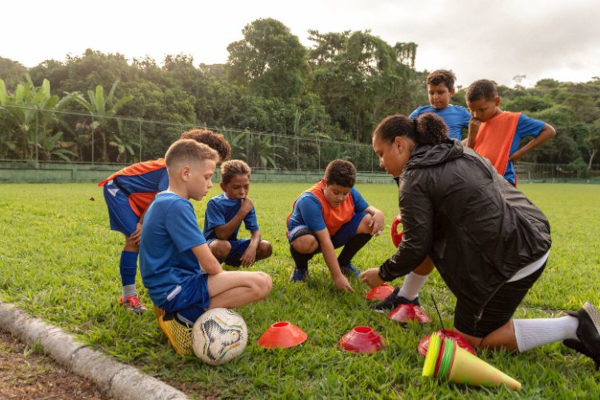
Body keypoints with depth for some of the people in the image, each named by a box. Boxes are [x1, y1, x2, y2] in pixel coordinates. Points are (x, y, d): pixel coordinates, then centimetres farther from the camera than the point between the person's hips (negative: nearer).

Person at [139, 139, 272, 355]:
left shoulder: (161, 201, 14)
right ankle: (185, 318, -11)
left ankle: (178, 312, 10)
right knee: (261, 283, -22)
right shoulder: (177, 205, -19)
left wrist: (222, 279, 14)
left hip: (164, 287, 11)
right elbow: (208, 263, -20)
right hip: (175, 289, -11)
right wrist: (224, 280, 1)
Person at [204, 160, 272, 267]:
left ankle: (233, 263, 8)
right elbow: (222, 235, -30)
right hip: (211, 244, -6)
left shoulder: (246, 203, -4)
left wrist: (252, 247, -30)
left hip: (232, 243, 6)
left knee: (266, 247, -14)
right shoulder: (215, 203, -20)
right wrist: (243, 212, -31)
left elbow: (255, 231, -7)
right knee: (222, 246, -41)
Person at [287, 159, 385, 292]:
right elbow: (325, 242, -37)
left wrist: (378, 213, -22)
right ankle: (300, 268, -4)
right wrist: (337, 277, -38)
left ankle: (343, 262, 8)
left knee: (369, 222, -16)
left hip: (336, 232, 6)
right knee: (306, 242, -44)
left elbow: (367, 208, 5)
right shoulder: (310, 200, -34)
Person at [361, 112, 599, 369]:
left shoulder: (414, 181, -12)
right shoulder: (460, 152, 14)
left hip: (507, 259, -9)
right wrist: (412, 217, 26)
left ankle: (574, 326, 1)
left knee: (472, 339, 7)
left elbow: (416, 247, -10)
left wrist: (383, 274, 6)